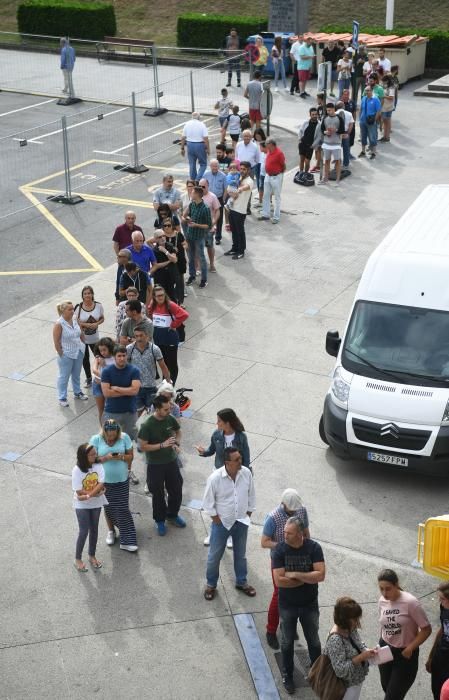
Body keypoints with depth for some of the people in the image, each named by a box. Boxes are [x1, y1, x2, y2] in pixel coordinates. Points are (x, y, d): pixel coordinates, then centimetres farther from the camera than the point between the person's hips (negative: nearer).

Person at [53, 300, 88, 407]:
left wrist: (82, 345, 10)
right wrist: (61, 354, -15)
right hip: (66, 355, -6)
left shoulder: (75, 320, -3)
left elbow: (81, 334, 11)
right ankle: (62, 398, 19)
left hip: (78, 352, 6)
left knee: (76, 374, 24)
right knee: (64, 376, 7)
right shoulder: (59, 324, -22)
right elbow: (56, 342, -18)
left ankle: (77, 392, 42)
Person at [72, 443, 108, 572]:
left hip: (96, 503, 4)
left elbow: (101, 484, -18)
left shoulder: (98, 466, -11)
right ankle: (78, 559, 16)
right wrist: (95, 493, -21)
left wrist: (88, 495, -27)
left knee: (94, 530, 15)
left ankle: (92, 555, 33)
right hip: (82, 505, -4)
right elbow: (79, 491, -20)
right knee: (84, 531, -1)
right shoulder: (77, 470, -20)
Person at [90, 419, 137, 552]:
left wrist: (121, 457, -23)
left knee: (123, 509, 0)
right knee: (108, 508, 16)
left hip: (122, 480, 0)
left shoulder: (124, 437, -10)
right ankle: (111, 531, 41)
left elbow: (131, 455, -3)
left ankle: (126, 541, 7)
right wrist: (106, 458, -26)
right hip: (104, 481, 0)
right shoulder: (96, 439, -13)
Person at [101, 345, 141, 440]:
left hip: (130, 412, 0)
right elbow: (106, 392, -13)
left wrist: (116, 388, -12)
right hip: (111, 412, 0)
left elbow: (135, 390, -17)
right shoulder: (106, 371, -5)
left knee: (130, 439, 8)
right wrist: (127, 391, -12)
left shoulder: (134, 370, -5)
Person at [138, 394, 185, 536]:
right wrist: (162, 445, -27)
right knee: (158, 494, 11)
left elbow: (178, 431, 12)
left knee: (176, 490, 16)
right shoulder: (147, 425, -23)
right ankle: (160, 520, 33)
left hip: (171, 461, 5)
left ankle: (172, 514, 42)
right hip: (155, 465, -5)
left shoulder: (170, 419, -9)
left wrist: (177, 443, -7)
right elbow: (143, 447, -19)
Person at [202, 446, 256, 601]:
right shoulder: (215, 478, -25)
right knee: (215, 555, 13)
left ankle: (241, 582, 42)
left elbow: (251, 495, 1)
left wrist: (248, 515, 4)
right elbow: (208, 502, -14)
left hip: (241, 522, 3)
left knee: (241, 554, 21)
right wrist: (217, 520, -10)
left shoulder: (246, 473, -14)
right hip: (221, 523, -3)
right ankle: (211, 584, 35)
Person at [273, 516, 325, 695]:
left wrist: (295, 575, -25)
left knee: (313, 641, 17)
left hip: (309, 604, 1)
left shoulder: (313, 548, -17)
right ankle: (287, 675, 36)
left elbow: (320, 575, -24)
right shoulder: (280, 549, -19)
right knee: (287, 642, 16)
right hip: (287, 605, 0)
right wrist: (306, 579, -19)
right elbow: (279, 580, -24)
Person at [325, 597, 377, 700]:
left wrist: (368, 651, -11)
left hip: (356, 682, 8)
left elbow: (359, 645, 11)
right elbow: (340, 670, -31)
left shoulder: (351, 630, -6)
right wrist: (361, 657, -30)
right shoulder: (335, 640, -31)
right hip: (346, 688, -8)